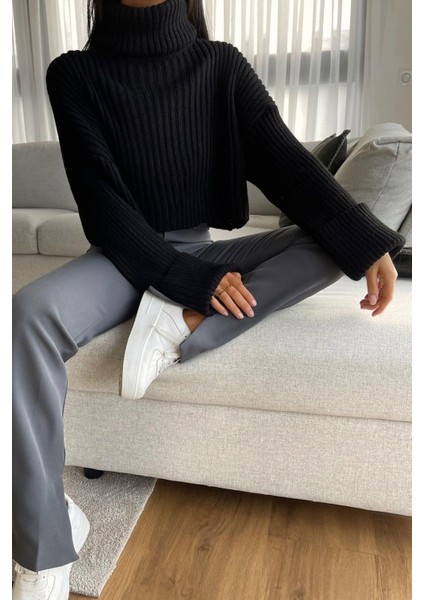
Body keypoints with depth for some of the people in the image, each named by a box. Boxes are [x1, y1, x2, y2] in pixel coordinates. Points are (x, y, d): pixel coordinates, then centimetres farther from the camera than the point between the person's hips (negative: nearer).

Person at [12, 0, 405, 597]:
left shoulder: (222, 66, 0)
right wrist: (192, 277, -22)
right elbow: (102, 202, -12)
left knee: (331, 243, -16)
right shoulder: (76, 74, -5)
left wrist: (368, 242, -24)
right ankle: (46, 545, -21)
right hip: (127, 255, -2)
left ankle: (181, 326, -25)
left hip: (204, 250, 3)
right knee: (29, 314, -32)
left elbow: (285, 159, -10)